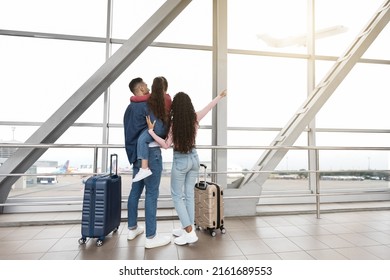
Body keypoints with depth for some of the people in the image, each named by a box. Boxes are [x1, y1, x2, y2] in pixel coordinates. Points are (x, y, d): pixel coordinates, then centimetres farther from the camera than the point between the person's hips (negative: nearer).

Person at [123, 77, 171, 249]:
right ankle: (151, 237, 6)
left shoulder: (130, 107, 12)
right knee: (151, 194, -3)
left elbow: (132, 130, 14)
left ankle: (132, 229, 29)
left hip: (135, 152, 9)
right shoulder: (148, 105, -13)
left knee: (135, 190, 15)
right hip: (150, 153, -9)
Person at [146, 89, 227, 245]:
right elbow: (209, 107, 11)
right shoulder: (194, 118, -5)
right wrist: (221, 95, 26)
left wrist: (150, 130, -12)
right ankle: (188, 229, 23)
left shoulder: (174, 123, -18)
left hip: (180, 161, -5)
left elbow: (166, 145, -15)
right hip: (194, 158, 5)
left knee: (177, 196, 8)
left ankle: (189, 232, 6)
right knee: (189, 195, 14)